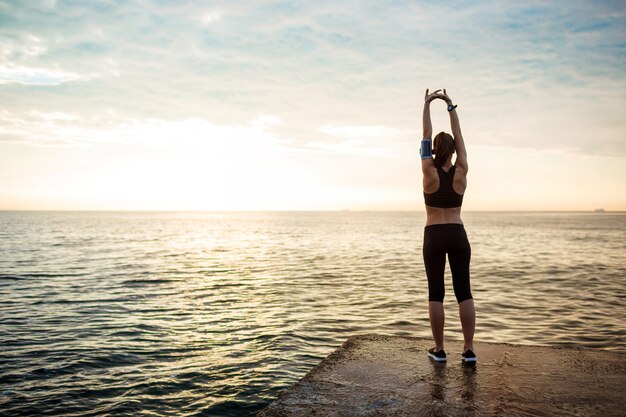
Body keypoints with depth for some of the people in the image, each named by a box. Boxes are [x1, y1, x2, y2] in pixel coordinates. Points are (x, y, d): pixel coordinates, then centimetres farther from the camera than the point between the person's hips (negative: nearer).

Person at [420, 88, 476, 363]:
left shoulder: (429, 172, -8)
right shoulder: (461, 173, -3)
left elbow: (426, 135, 0)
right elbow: (458, 136, 6)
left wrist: (427, 104, 6)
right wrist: (451, 107, 12)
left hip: (434, 237, -2)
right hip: (458, 235, 2)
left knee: (436, 294, 3)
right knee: (464, 292, 5)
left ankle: (439, 350, 8)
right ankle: (469, 349, 5)